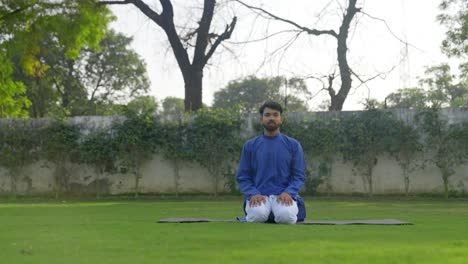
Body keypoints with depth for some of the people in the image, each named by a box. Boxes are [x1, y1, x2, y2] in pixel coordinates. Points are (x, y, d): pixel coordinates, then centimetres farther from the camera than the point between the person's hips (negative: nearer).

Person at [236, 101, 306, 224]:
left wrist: (288, 193, -16)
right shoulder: (250, 146, 8)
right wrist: (253, 194, -13)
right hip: (259, 195, 0)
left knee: (286, 215, -32)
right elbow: (242, 177, 6)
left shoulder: (293, 145, 7)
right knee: (258, 214, -34)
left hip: (284, 196, 1)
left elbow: (299, 176, 4)